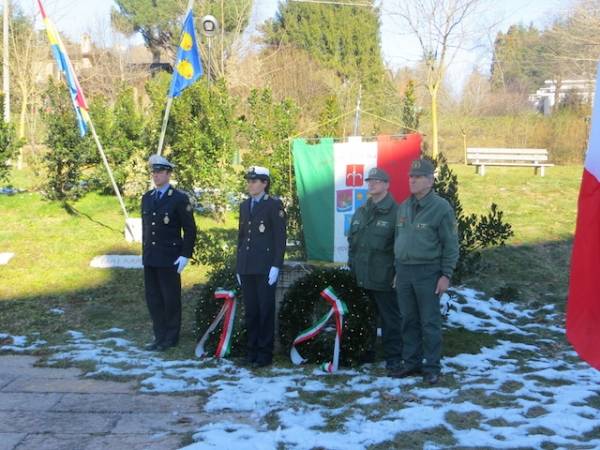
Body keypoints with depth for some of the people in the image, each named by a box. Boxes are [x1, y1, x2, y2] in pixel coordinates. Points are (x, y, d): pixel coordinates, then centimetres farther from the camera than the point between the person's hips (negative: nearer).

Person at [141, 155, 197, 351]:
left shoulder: (179, 199, -7)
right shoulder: (146, 198, 11)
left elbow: (190, 229, -7)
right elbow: (145, 227, 17)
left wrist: (185, 255, -11)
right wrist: (144, 252, 14)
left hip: (170, 259, -6)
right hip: (150, 258, 6)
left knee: (171, 298, 3)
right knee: (153, 298, 9)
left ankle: (171, 338, 15)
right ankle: (160, 336, 19)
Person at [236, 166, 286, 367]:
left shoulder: (274, 205, -4)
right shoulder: (245, 205, 15)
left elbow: (280, 237, -8)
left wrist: (276, 266, -13)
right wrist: (239, 266, 15)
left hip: (265, 268, -6)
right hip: (246, 268, 6)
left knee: (265, 311, 0)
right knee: (250, 310, 9)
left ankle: (265, 353, 7)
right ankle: (252, 350, 18)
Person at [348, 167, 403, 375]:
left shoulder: (395, 212, -8)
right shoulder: (361, 212, 13)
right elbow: (351, 242, 19)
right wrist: (352, 267, 12)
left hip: (385, 279, -6)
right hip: (362, 278, 7)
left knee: (390, 319, 2)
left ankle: (393, 357, 10)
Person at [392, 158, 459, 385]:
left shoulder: (441, 207, -7)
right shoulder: (404, 207, 13)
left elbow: (451, 244, -7)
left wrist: (446, 274, -12)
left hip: (427, 272, -6)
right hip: (403, 271, 6)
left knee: (430, 322, 0)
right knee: (409, 321, 11)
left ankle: (432, 366, 9)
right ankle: (412, 362, 22)